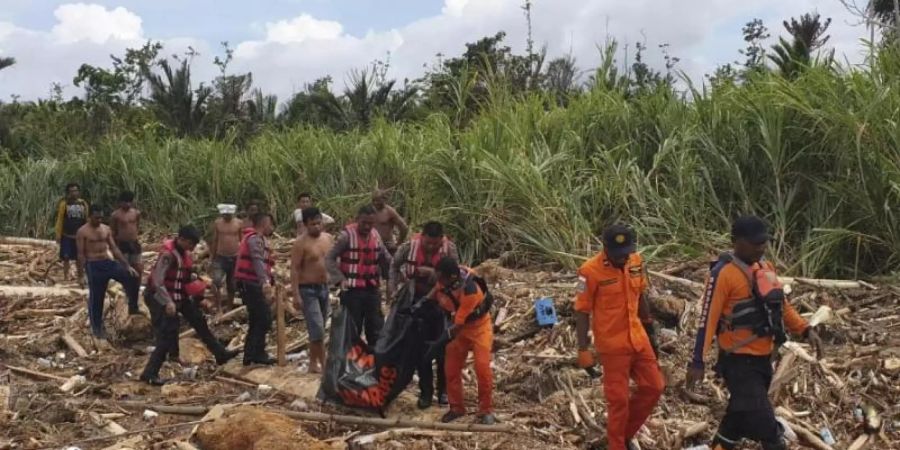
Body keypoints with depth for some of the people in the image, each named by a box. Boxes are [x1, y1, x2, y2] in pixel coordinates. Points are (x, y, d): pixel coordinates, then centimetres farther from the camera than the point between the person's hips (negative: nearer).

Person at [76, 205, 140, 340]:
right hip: (94, 266, -5)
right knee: (96, 298, 2)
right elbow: (81, 254, -7)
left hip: (108, 263, 5)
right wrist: (85, 273, -13)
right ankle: (97, 328, 16)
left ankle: (133, 307, 3)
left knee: (132, 276, -14)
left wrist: (127, 265, 5)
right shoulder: (82, 232, -6)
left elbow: (114, 249, 11)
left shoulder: (106, 229, 10)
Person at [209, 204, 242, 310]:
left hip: (235, 258, 0)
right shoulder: (217, 223, 0)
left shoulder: (239, 223, -2)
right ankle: (218, 308, -13)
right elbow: (214, 241, 6)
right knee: (216, 282, -18)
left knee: (231, 286, 11)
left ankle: (229, 309, 25)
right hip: (220, 258, 0)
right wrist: (212, 256, 6)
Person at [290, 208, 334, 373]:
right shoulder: (301, 243, -14)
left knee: (320, 328, 13)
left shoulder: (329, 238, 6)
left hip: (324, 288, 7)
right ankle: (322, 362, -3)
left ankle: (315, 362, 23)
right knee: (317, 328, -11)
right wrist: (296, 295, -20)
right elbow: (294, 269, -15)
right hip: (308, 290, -7)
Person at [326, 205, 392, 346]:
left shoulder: (376, 235, 6)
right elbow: (329, 259, -11)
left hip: (373, 289, 5)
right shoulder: (347, 235, -11)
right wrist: (340, 279, -17)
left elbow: (386, 259, 17)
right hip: (352, 290, -5)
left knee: (376, 329, 11)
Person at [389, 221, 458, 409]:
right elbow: (394, 266, 6)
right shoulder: (408, 247, -12)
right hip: (417, 304, 1)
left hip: (441, 304, -1)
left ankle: (444, 390, 22)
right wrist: (392, 290, -3)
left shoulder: (449, 249, -15)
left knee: (443, 350, 5)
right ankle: (426, 391, 20)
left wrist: (431, 273, -30)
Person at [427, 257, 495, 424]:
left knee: (482, 367, -14)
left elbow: (458, 325, -32)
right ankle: (456, 408, 18)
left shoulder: (470, 291, -38)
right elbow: (437, 288, 6)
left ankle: (486, 410, 0)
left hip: (479, 325, -6)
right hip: (460, 325, 6)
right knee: (451, 368, 5)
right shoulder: (447, 276, -20)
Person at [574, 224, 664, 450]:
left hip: (638, 338, 6)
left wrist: (649, 328, 18)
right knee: (618, 399, 2)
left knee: (654, 387, 13)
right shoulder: (590, 271, -20)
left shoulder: (636, 261, -2)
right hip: (612, 344, -6)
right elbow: (582, 312, -15)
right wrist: (583, 350, -16)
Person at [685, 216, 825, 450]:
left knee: (741, 414, 21)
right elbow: (708, 319, -18)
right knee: (764, 424, -9)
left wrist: (806, 330, 3)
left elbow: (781, 306, 16)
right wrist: (698, 362, -20)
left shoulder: (766, 267, 7)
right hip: (739, 361, -8)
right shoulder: (723, 273, -18)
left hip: (763, 357, 8)